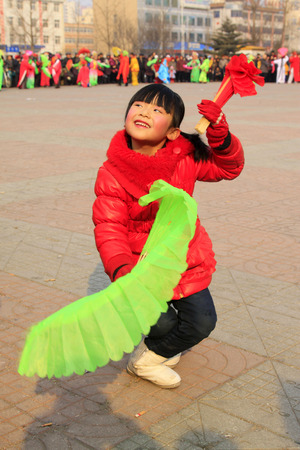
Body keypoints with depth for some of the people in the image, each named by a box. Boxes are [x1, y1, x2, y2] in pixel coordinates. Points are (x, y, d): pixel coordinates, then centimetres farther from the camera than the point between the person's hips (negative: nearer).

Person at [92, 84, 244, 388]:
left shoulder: (185, 157, -10)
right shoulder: (111, 174, -18)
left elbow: (228, 168, 2)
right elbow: (109, 229, -20)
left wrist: (221, 137, -18)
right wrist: (120, 267, -39)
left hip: (186, 261, 4)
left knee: (202, 323, 3)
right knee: (162, 323, -10)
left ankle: (146, 358, 28)